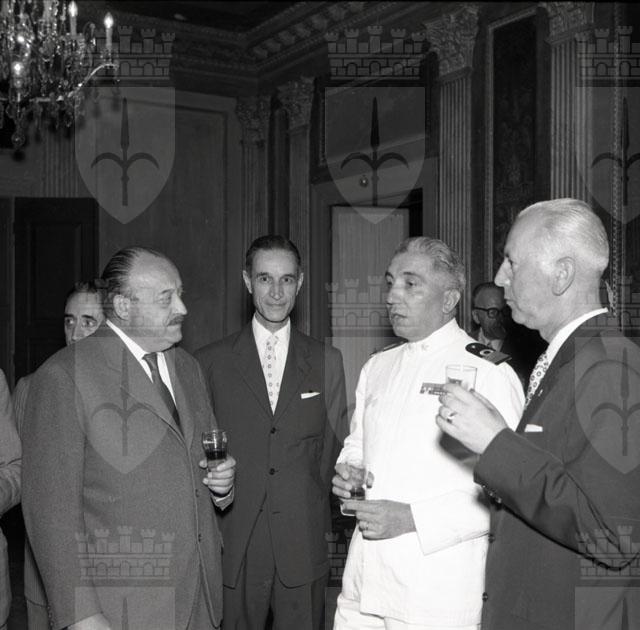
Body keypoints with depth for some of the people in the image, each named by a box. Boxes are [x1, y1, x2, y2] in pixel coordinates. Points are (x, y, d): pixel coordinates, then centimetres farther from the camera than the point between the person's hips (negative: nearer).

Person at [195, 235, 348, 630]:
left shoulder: (327, 361, 7)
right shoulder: (210, 362, 3)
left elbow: (334, 449, 8)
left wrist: (319, 519, 1)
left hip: (303, 548, 1)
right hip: (234, 548, -1)